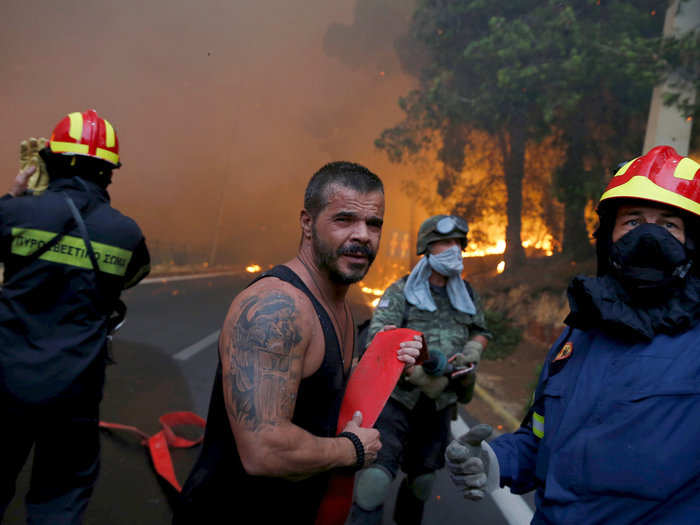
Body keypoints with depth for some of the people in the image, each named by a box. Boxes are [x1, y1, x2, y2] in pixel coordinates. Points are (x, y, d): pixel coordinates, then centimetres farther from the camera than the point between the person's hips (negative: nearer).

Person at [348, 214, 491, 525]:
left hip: (440, 403, 5)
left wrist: (470, 353, -1)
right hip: (398, 397, -4)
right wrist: (418, 374, -28)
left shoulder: (466, 294, 9)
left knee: (423, 478, 18)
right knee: (378, 473, -16)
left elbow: (481, 331, 22)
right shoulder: (401, 291, -5)